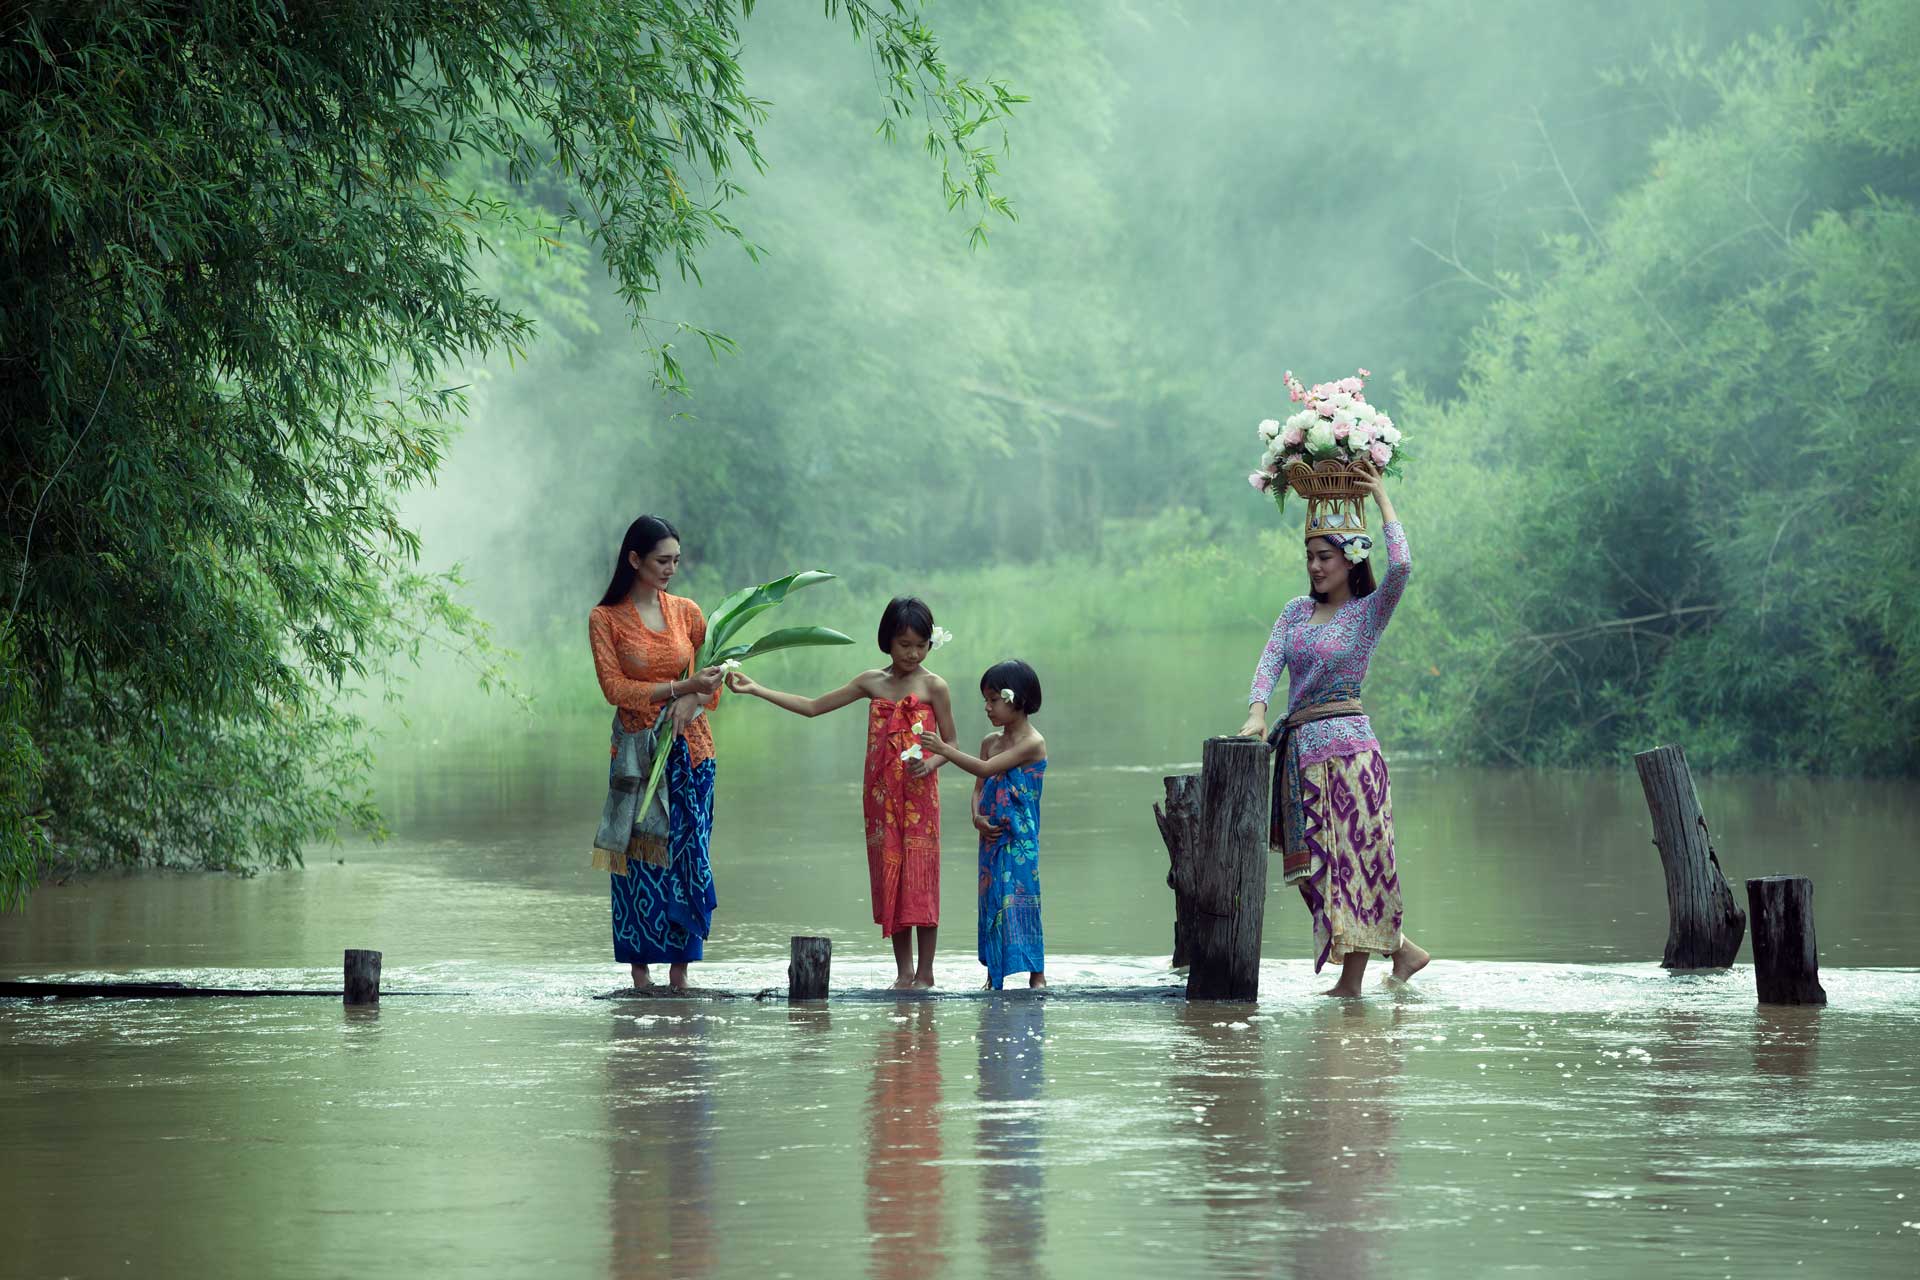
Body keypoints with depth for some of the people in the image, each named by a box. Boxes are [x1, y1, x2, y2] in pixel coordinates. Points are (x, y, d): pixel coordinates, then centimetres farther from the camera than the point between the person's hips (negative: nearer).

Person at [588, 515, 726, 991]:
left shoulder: (686, 612, 7)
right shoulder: (605, 619, -2)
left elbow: (717, 669, 10)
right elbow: (614, 688, -10)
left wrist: (694, 701, -12)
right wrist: (680, 687, -19)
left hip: (689, 750, 3)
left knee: (689, 857, -2)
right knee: (640, 859, -4)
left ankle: (680, 971, 2)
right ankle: (640, 972, 0)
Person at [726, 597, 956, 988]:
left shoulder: (933, 686, -2)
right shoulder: (872, 682, 8)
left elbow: (950, 742, 2)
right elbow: (813, 707, 13)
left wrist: (930, 764, -20)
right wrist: (756, 690, 10)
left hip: (919, 795, -4)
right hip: (881, 795, 4)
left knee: (920, 876, -5)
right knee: (889, 876, 3)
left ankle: (925, 970, 1)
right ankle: (903, 970, 9)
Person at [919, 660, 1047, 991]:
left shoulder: (1032, 743, -11)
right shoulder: (991, 741, 12)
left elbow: (986, 769, -19)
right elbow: (979, 788, 12)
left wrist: (945, 750, -21)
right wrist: (978, 818, -8)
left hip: (1020, 839, -7)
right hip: (992, 837, 7)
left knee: (1020, 898, -8)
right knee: (991, 899, 6)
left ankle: (1037, 974, -4)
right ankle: (994, 973, 10)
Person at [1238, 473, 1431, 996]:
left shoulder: (1369, 611, 0)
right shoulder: (1296, 610, 15)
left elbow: (1401, 567, -18)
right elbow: (1269, 661, 5)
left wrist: (1383, 500, -7)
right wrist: (1257, 711, -14)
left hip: (1346, 740, -6)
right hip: (1301, 746, 6)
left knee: (1352, 853, -8)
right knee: (1318, 858, 4)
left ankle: (1352, 978, -7)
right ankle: (1400, 949, 11)